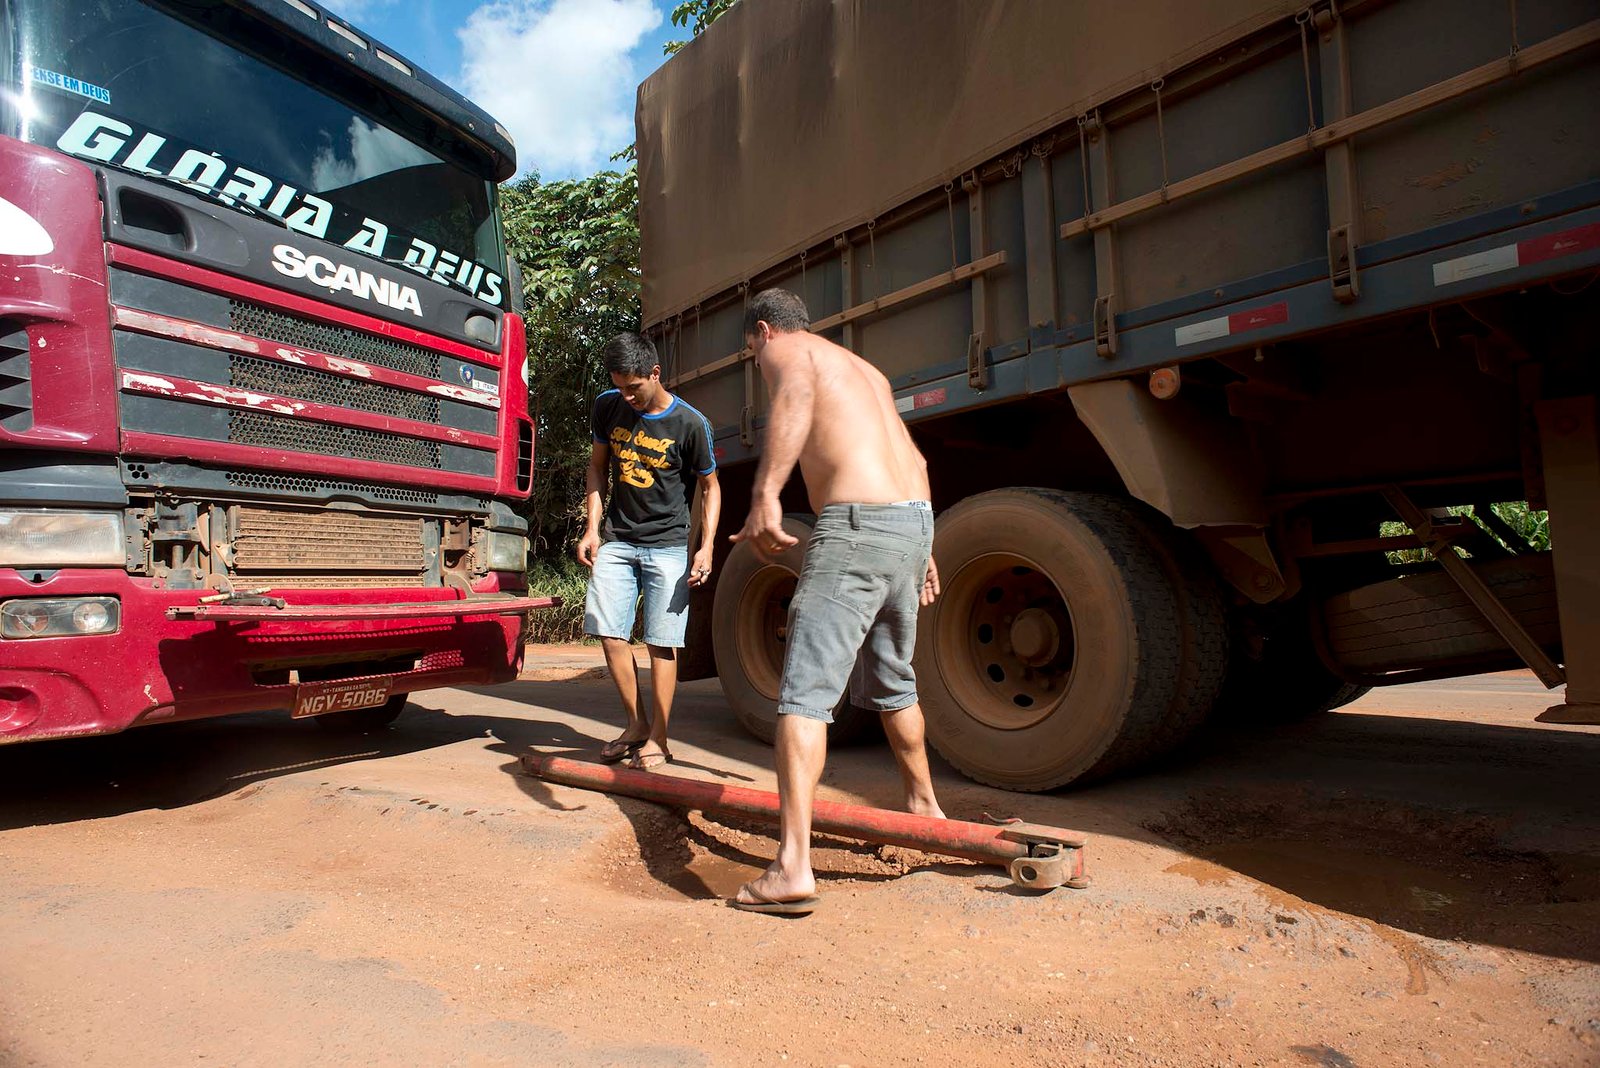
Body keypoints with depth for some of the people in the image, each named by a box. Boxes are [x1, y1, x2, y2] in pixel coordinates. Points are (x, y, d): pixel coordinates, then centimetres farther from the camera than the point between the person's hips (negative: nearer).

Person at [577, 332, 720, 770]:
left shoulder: (690, 424, -10)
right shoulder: (608, 407, 1)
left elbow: (710, 487, 0)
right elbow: (597, 466, 13)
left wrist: (707, 548, -10)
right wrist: (592, 527, 3)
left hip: (667, 545, -4)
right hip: (617, 539, 4)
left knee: (662, 643, -3)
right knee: (609, 632, -1)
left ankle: (657, 739, 8)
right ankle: (636, 725, 17)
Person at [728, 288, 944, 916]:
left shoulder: (786, 349, 7)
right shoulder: (863, 368, 30)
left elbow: (795, 397, -19)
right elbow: (913, 458, 30)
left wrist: (764, 495, -29)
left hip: (856, 525, -8)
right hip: (915, 520, 8)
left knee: (806, 693, -10)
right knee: (891, 682, 25)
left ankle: (792, 867, -15)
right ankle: (924, 805, 41)